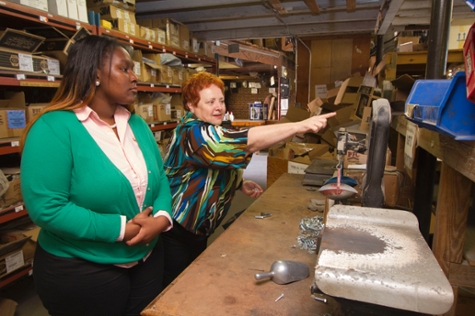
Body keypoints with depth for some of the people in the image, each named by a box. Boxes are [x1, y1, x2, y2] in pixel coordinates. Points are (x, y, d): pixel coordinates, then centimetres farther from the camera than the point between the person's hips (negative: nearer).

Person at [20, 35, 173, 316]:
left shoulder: (137, 124, 4)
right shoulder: (53, 128, -17)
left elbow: (160, 178, 3)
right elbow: (46, 208, -23)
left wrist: (162, 217, -16)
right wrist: (121, 229, -23)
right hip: (80, 273, -6)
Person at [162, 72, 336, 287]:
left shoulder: (211, 133, 6)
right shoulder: (193, 133, -26)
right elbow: (244, 141, -39)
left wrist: (240, 184, -1)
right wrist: (300, 126, -42)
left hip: (196, 229, 9)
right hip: (175, 232, -9)